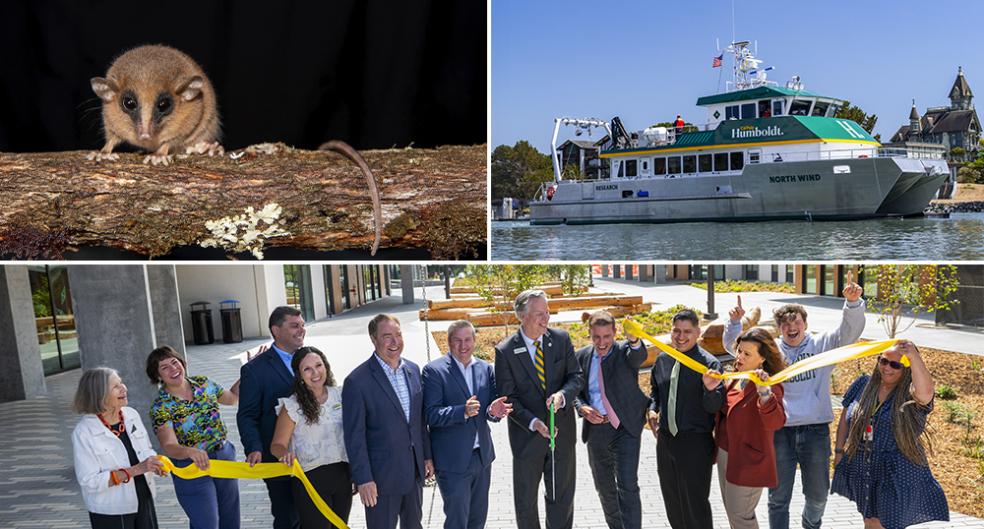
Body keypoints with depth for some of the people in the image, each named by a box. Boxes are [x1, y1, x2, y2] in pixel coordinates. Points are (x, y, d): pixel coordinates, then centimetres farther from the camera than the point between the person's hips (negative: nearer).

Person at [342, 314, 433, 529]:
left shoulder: (413, 370, 3)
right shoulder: (357, 381, -16)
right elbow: (354, 436, -14)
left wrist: (427, 456, 11)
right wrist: (363, 479, -14)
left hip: (415, 471, 6)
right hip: (382, 476, -6)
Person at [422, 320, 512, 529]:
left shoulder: (485, 368, 6)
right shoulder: (434, 370, -11)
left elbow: (491, 407, 6)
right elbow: (431, 415, -17)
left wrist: (493, 411, -18)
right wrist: (463, 411, -32)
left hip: (482, 456, 5)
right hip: (452, 461, -5)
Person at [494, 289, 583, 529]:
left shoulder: (561, 339, -4)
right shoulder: (505, 351, -13)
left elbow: (576, 377, -2)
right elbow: (508, 398, -12)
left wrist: (562, 394, -24)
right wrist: (533, 423, -24)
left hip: (562, 431, 3)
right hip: (527, 435, -2)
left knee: (562, 496, 16)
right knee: (525, 501, 14)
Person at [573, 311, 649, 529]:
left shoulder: (625, 350, -9)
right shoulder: (582, 356, 3)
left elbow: (639, 356, -33)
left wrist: (634, 340, -56)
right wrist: (583, 408, -11)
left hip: (626, 429, -4)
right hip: (595, 429, 4)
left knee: (628, 486, -11)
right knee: (604, 487, 17)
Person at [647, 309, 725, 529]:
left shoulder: (709, 363, -13)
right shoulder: (662, 360, 4)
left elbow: (715, 407, -17)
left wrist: (710, 389, -36)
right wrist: (652, 410, 3)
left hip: (696, 443, -6)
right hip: (665, 440, 6)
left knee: (695, 504, 3)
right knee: (672, 501, 21)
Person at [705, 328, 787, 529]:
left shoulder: (769, 386, -21)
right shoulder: (735, 379, 5)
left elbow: (776, 422, -36)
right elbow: (722, 410, 16)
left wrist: (764, 393, -53)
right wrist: (711, 390, -4)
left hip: (747, 462, -8)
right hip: (725, 454, 8)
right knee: (732, 511, 19)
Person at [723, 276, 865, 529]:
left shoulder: (822, 345, 3)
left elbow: (849, 331, -11)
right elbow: (734, 345, 5)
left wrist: (853, 302, -30)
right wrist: (735, 322, -15)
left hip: (815, 430, 1)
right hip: (779, 431, -1)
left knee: (818, 494, 19)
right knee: (778, 497, 9)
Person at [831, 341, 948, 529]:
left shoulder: (910, 393, -13)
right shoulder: (864, 384, 0)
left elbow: (925, 393, -38)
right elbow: (846, 417, 9)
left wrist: (914, 357, -46)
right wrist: (839, 451, 8)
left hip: (897, 473, -4)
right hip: (862, 469, 4)